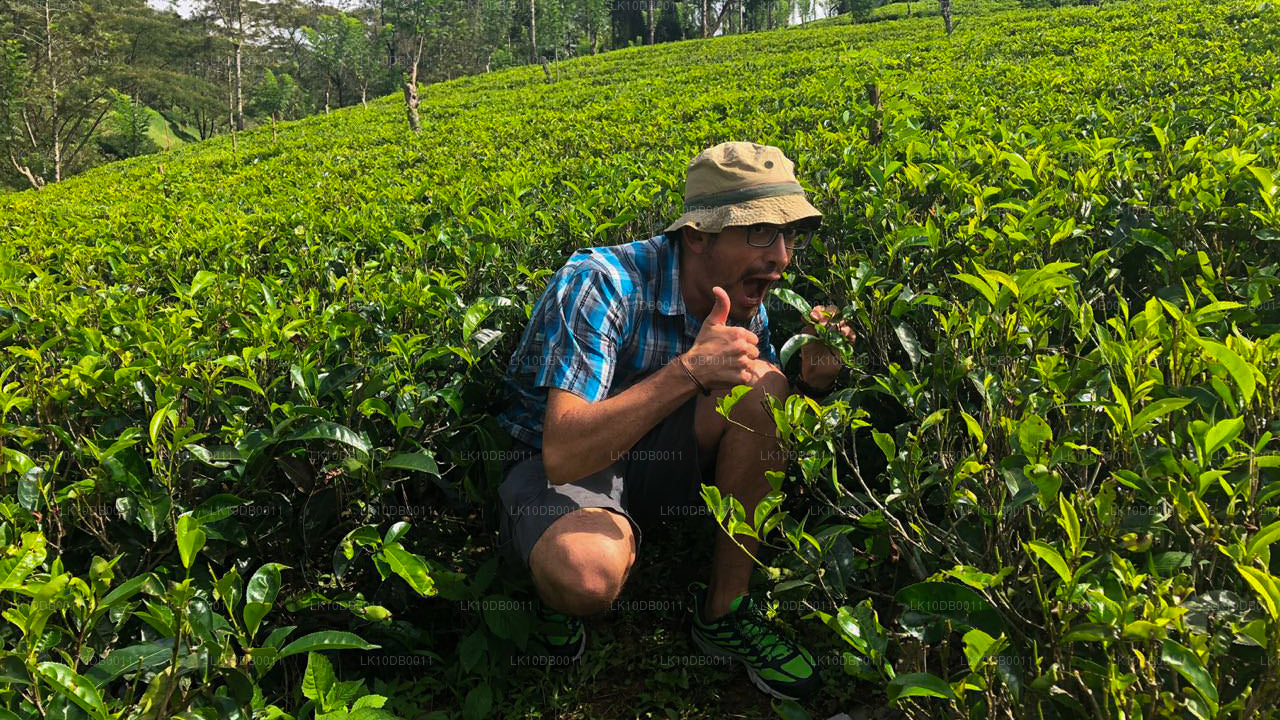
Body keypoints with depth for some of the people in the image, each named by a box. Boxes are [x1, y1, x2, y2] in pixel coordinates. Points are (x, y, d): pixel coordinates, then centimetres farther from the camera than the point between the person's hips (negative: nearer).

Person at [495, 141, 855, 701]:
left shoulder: (745, 303, -7)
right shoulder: (599, 283, -27)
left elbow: (766, 439, 4)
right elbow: (562, 454, -35)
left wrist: (812, 382, -18)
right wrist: (688, 370, -42)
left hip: (652, 461, 6)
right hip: (554, 466, -5)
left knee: (760, 385, -22)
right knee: (586, 571, -40)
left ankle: (724, 610, -8)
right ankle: (559, 598, 1)